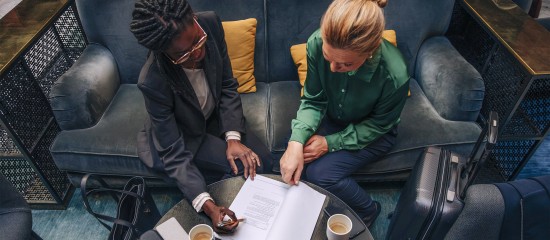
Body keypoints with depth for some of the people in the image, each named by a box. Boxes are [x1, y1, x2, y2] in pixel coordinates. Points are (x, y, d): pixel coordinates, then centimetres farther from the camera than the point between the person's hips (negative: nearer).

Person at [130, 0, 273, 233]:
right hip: (182, 136, -4)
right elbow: (175, 154, -28)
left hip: (215, 118, 5)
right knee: (242, 170, -19)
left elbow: (228, 86, -11)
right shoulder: (152, 81, -35)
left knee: (262, 162, -10)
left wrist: (233, 137, -20)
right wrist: (208, 205, -38)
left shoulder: (211, 23, -24)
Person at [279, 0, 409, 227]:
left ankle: (368, 211, 11)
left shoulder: (394, 75, -36)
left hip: (373, 132, -3)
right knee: (295, 161, -18)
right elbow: (313, 100, -16)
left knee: (320, 173, -20)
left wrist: (331, 143, -23)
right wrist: (296, 141, -31)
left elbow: (377, 125, -17)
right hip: (332, 118, 4)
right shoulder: (317, 43, -28)